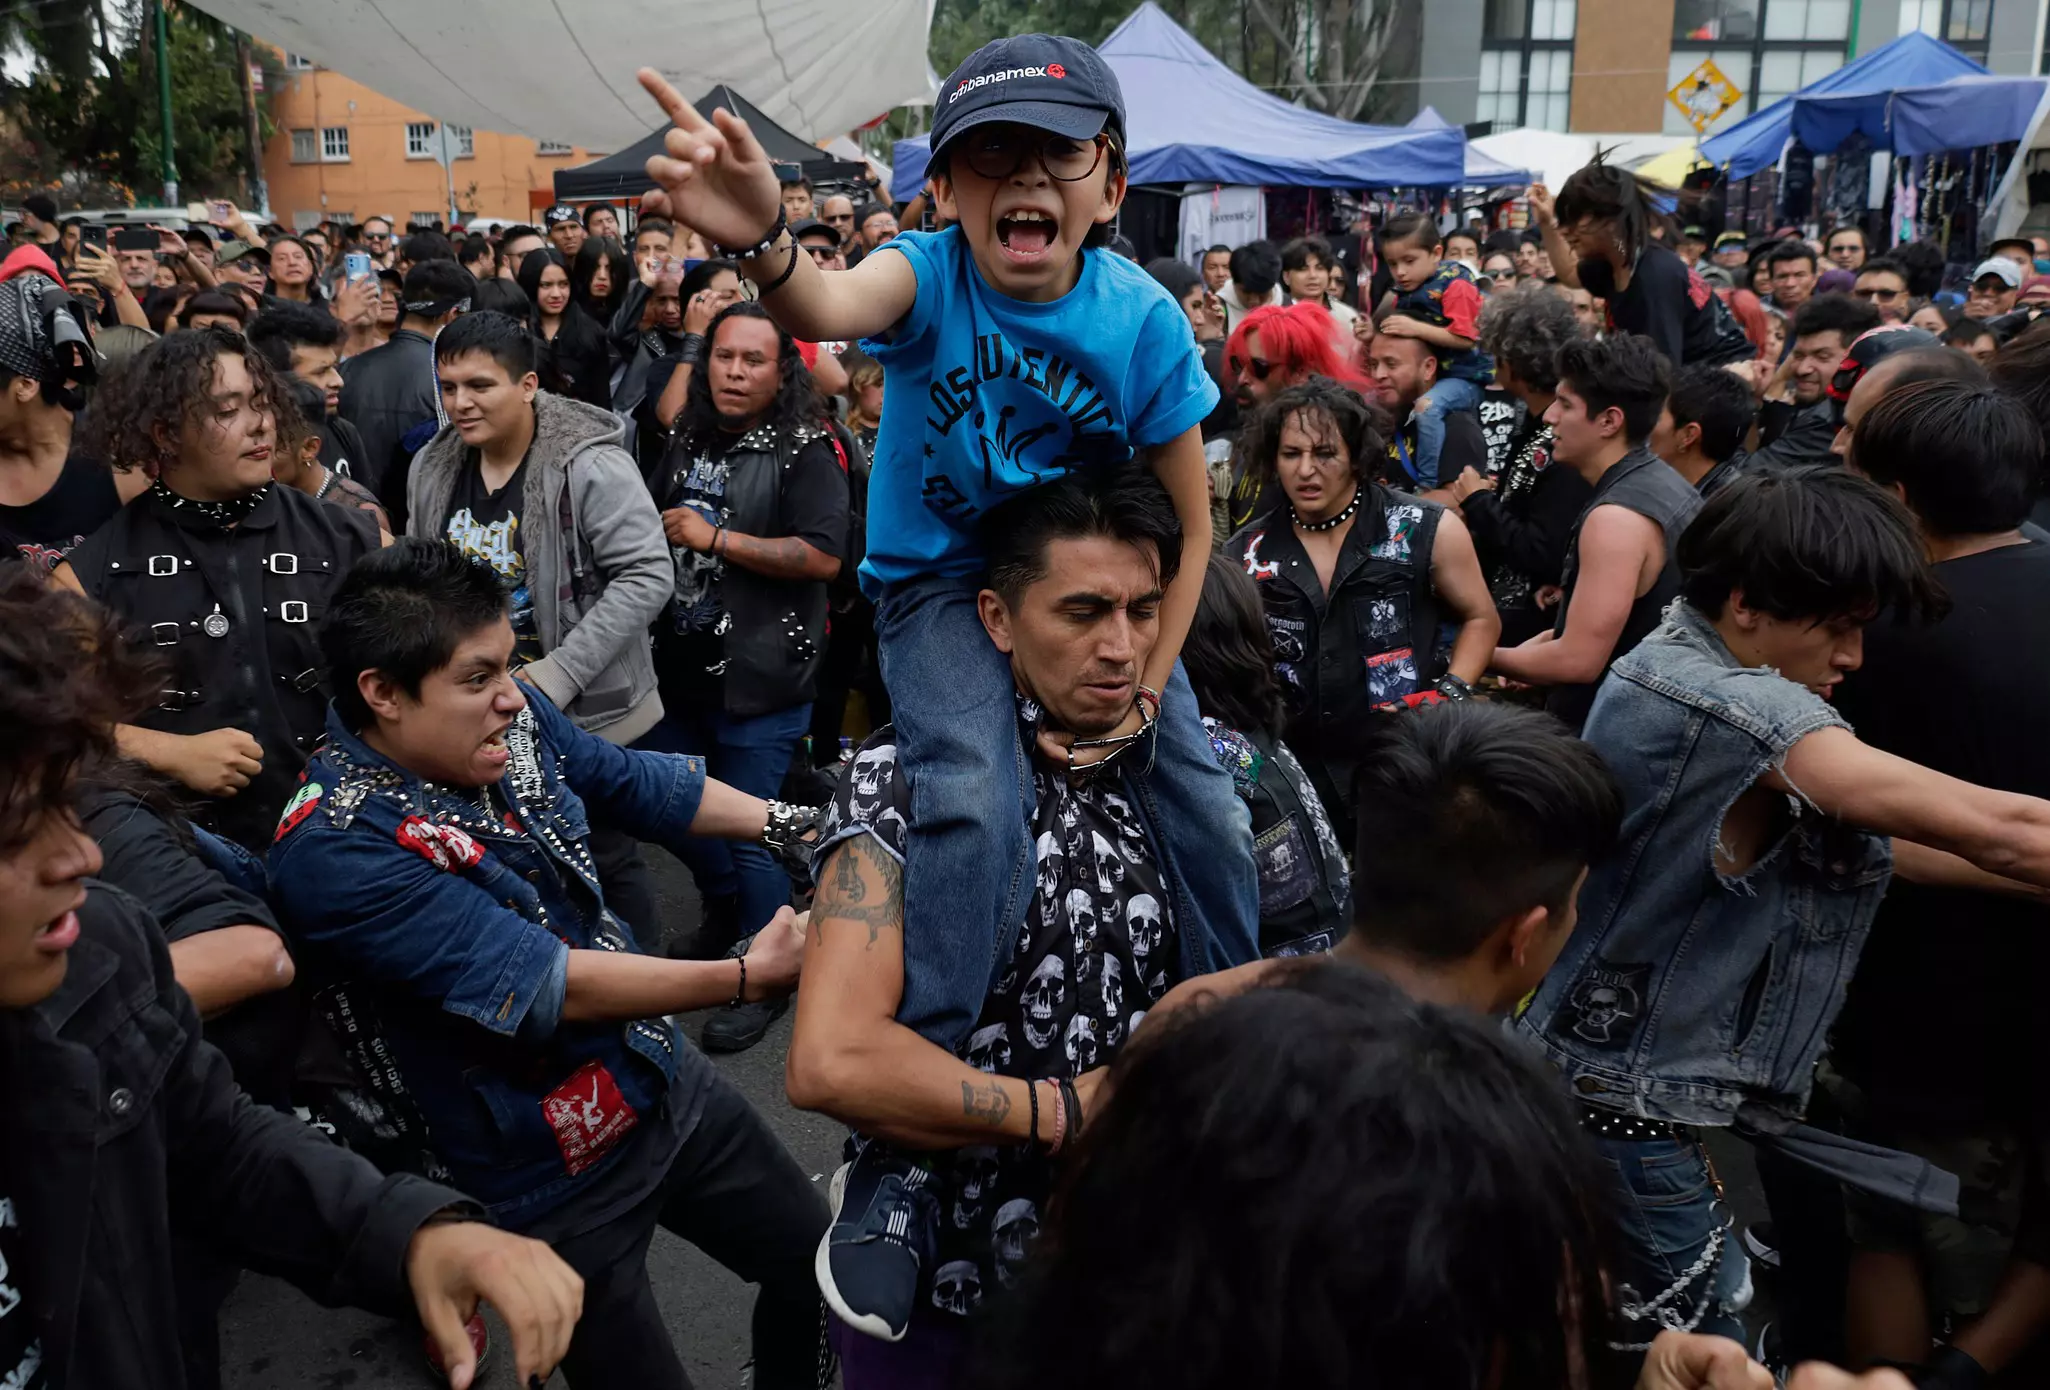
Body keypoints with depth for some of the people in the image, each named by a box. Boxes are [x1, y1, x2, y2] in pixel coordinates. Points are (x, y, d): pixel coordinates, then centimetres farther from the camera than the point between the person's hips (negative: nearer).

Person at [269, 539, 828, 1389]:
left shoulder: (508, 718, -9)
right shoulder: (337, 852, -29)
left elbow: (628, 779, 8)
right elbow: (544, 986, -32)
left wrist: (789, 823, 0)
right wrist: (748, 977, -33)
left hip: (665, 1075, 7)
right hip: (551, 1174, -7)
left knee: (819, 1262, 21)